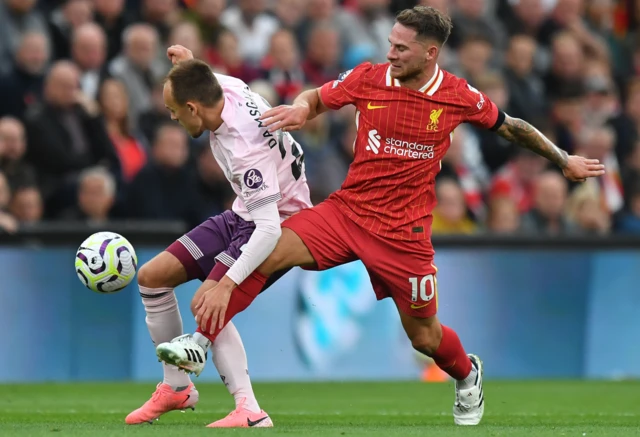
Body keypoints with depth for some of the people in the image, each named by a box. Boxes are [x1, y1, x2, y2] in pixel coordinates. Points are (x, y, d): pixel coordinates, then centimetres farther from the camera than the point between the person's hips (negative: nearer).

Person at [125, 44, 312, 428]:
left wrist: (226, 284, -48)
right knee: (152, 277, 7)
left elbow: (269, 229, -42)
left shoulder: (245, 149, -36)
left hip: (279, 223, -10)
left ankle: (250, 411, -29)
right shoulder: (228, 87, -12)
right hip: (244, 215, 10)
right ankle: (177, 388, 19)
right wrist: (190, 65, 6)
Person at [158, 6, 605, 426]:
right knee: (268, 251, -22)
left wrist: (564, 160, 15)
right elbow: (316, 98, 10)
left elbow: (509, 126, 9)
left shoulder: (460, 97, -8)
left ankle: (467, 375, 41)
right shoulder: (368, 78, -5)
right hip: (347, 210, 1)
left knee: (425, 337, 6)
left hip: (404, 231, -1)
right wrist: (300, 108, -15)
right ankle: (203, 333, -15)